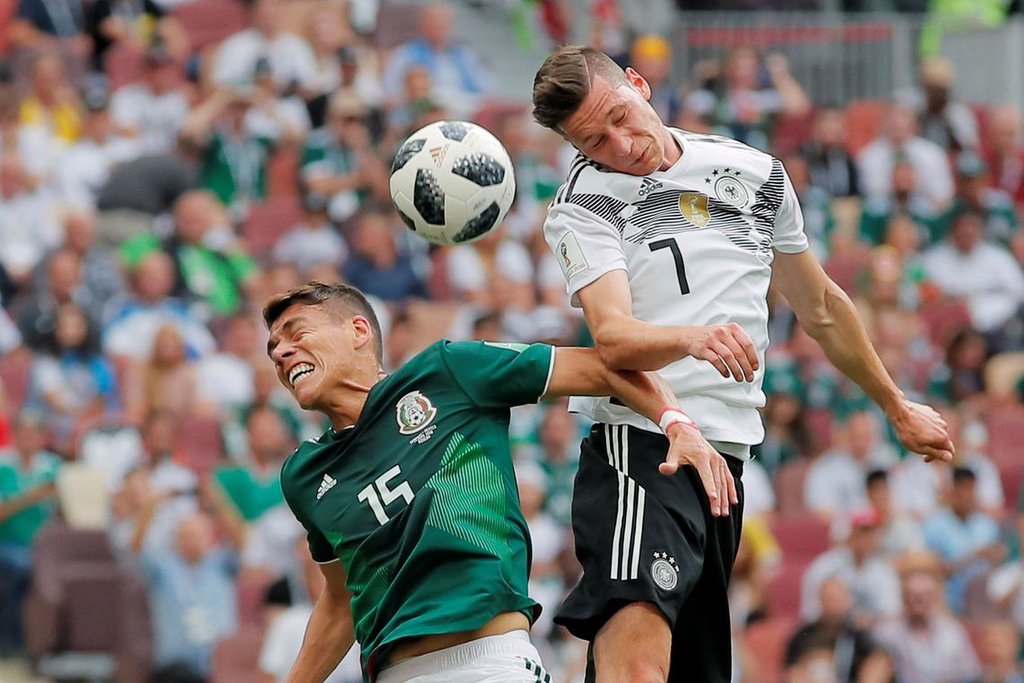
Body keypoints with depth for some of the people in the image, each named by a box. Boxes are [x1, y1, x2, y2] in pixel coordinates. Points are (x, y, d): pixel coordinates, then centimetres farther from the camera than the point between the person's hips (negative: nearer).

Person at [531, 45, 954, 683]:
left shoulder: (758, 174, 14)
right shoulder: (583, 206, -1)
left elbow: (821, 307, 28)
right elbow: (613, 337, -17)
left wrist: (898, 407, 36)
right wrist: (691, 338, -38)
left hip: (727, 458, 5)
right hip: (639, 440, -5)